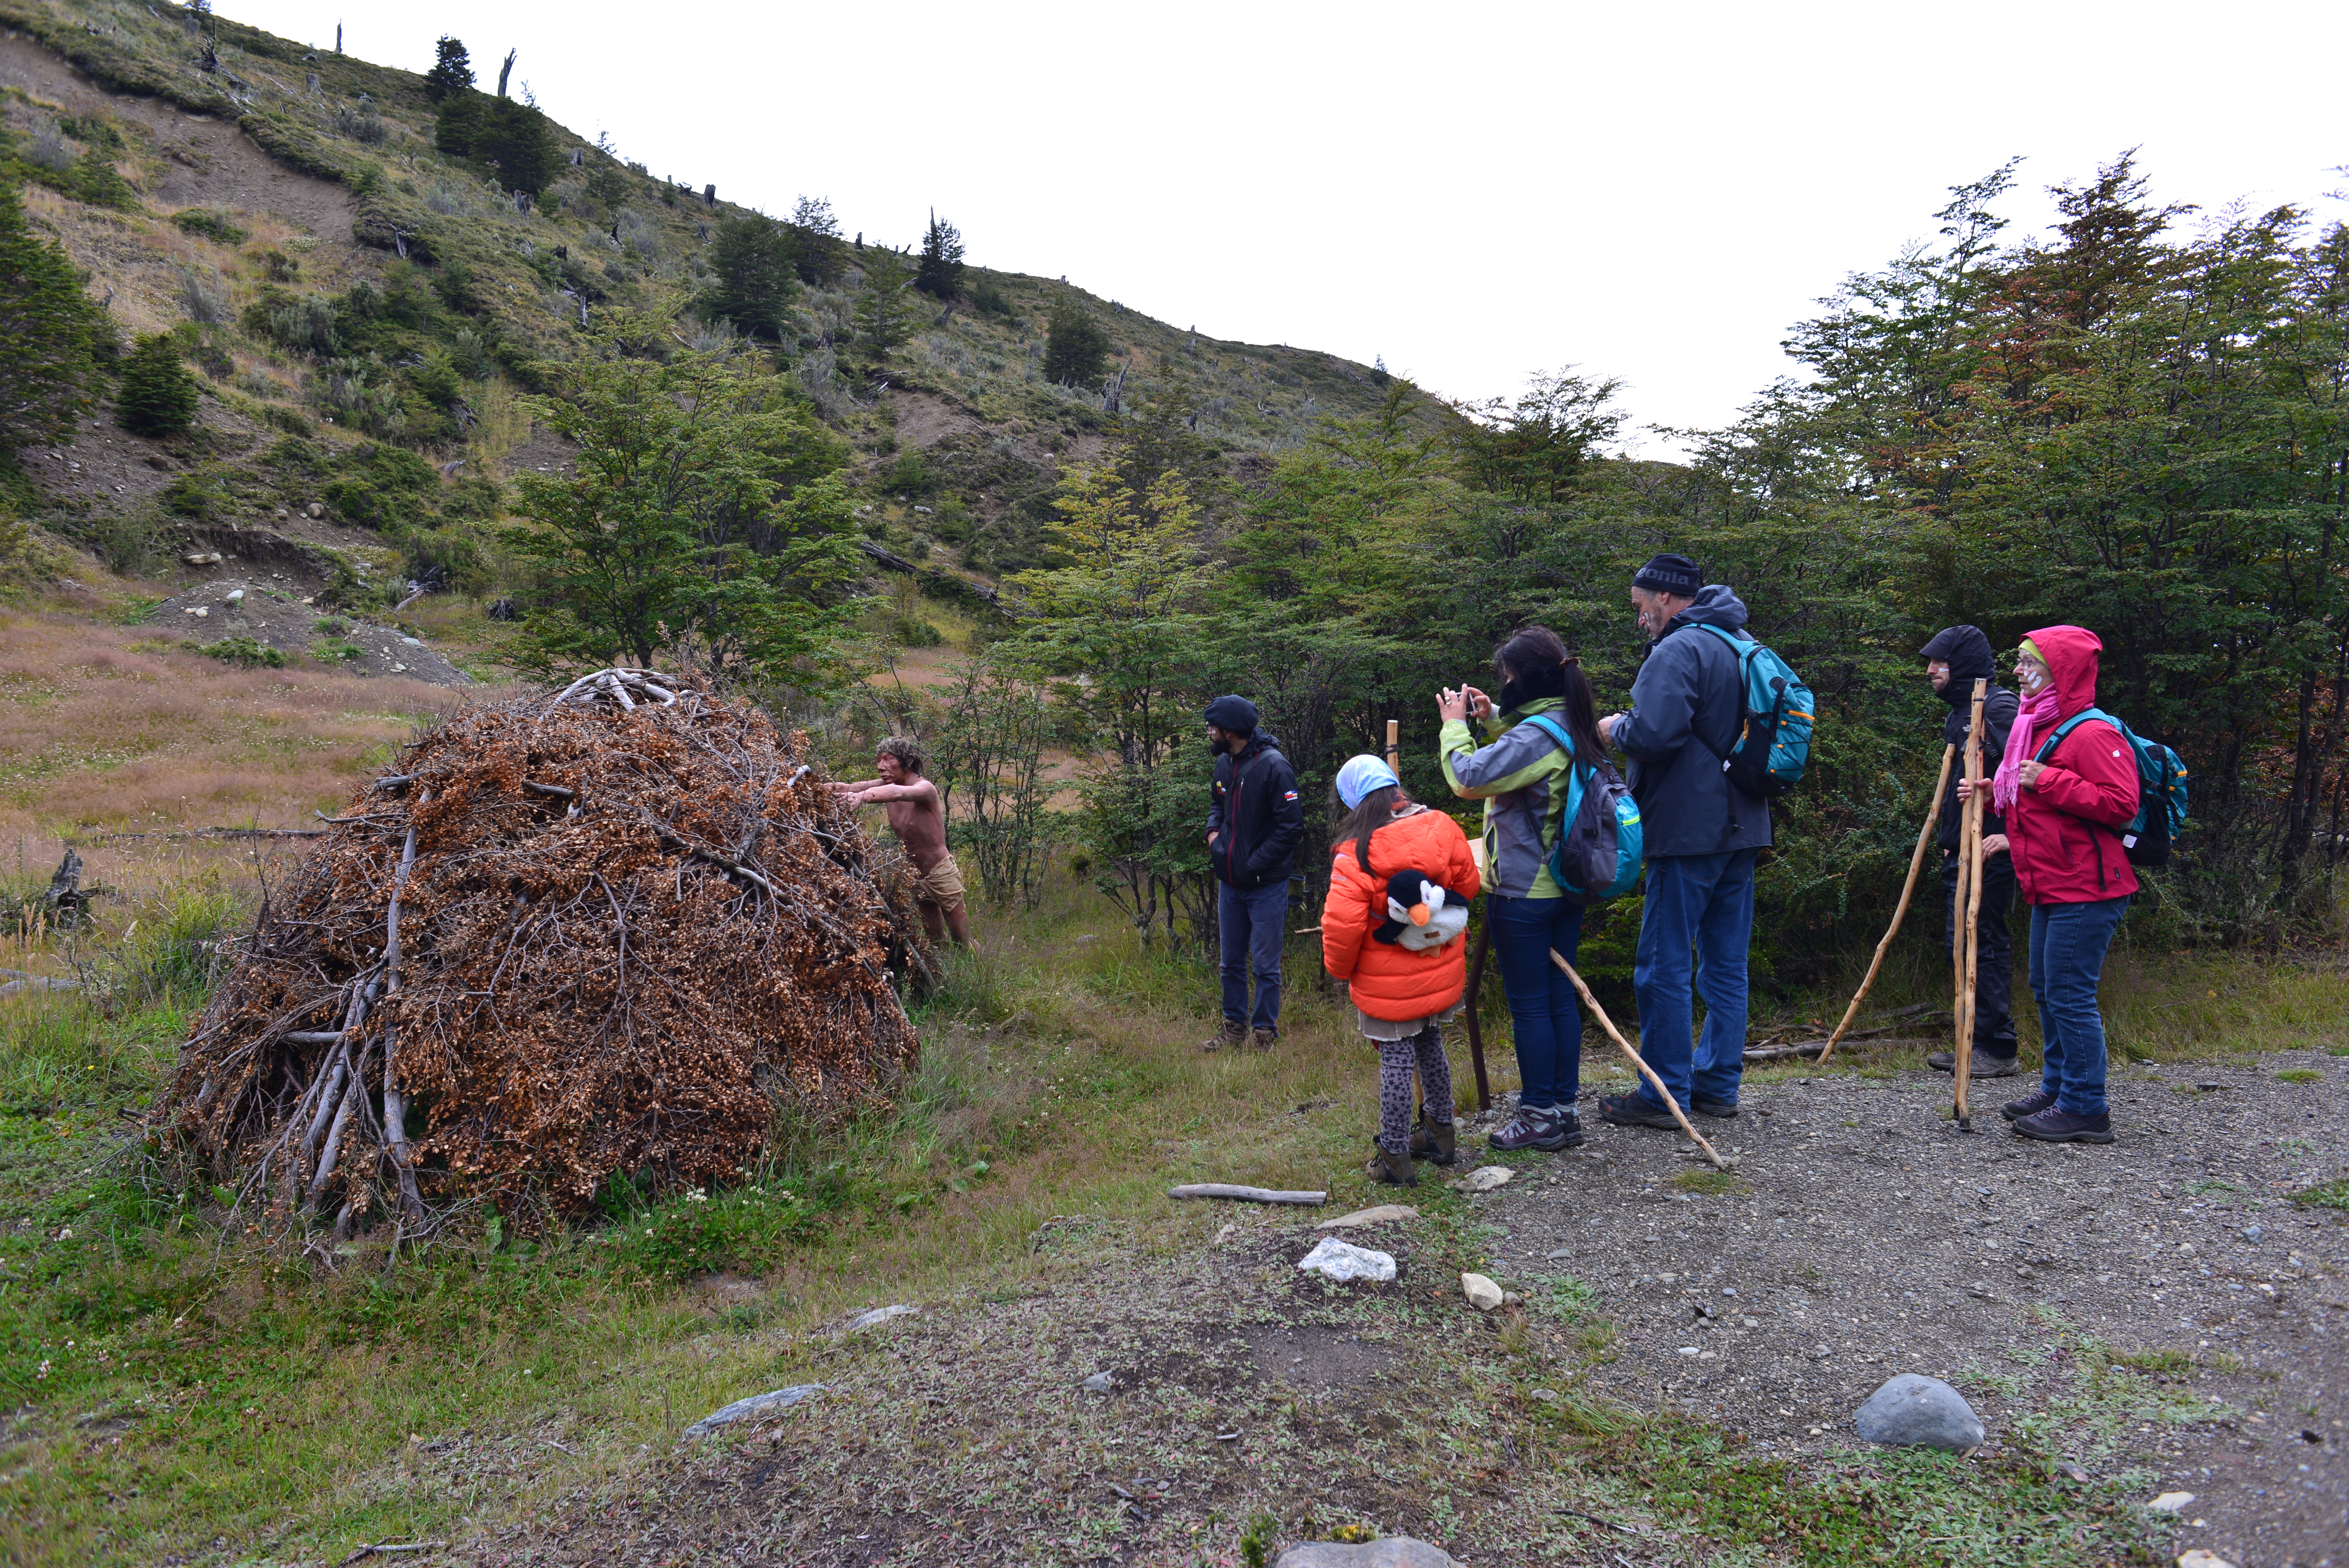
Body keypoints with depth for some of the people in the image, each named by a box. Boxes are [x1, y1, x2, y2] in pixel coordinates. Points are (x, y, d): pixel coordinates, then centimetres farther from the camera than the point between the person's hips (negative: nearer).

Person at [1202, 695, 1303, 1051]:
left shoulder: (1274, 767, -18)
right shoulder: (1225, 763, 5)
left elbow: (1291, 827, -19)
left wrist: (1255, 865, -17)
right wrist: (1213, 830, 2)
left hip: (1266, 885, -7)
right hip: (1230, 884, 7)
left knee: (1265, 965, 3)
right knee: (1232, 963, 16)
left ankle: (1265, 1034, 16)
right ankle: (1234, 1027, 30)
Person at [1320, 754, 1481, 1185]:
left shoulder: (1355, 854, -20)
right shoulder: (1442, 827, -7)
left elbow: (1341, 924, -21)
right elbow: (1467, 883, 5)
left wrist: (1340, 968, -2)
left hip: (1389, 984, -5)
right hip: (1442, 975, 5)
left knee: (1395, 1062, 4)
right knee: (1431, 1048, 23)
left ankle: (1395, 1157, 14)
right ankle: (1440, 1133, 37)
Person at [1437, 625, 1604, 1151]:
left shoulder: (1537, 734, -21)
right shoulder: (1571, 726, 8)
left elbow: (1468, 778, -21)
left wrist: (1454, 725, -6)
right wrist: (1491, 718, 15)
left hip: (1523, 893, -9)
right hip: (1567, 888, 9)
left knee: (1529, 1005, 1)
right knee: (1559, 998, 13)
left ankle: (1540, 1115, 9)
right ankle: (1565, 1108, 21)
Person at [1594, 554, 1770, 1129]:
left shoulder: (1678, 650, -14)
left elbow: (1654, 736, -26)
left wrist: (1615, 727, -5)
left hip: (1689, 832, -9)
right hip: (1740, 828, 9)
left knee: (1663, 967, -2)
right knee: (1726, 963, 13)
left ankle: (1665, 1096, 3)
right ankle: (1718, 1084, 20)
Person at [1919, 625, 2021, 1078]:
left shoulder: (1999, 708, -12)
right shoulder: (1961, 712, 19)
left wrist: (2010, 833, -24)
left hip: (1989, 850, -10)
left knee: (1982, 943, -7)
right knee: (1963, 942, 12)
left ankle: (1997, 1049, 0)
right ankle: (1976, 1044, 19)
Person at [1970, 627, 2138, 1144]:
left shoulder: (2093, 733, -15)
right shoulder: (2038, 727, 18)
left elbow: (2121, 804, -23)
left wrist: (2049, 781, -23)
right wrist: (1998, 794, 15)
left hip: (2086, 890, -11)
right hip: (2050, 887, 11)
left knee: (2070, 994, -8)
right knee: (2046, 989, 16)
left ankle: (2086, 1109, 0)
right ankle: (2057, 1089, 27)